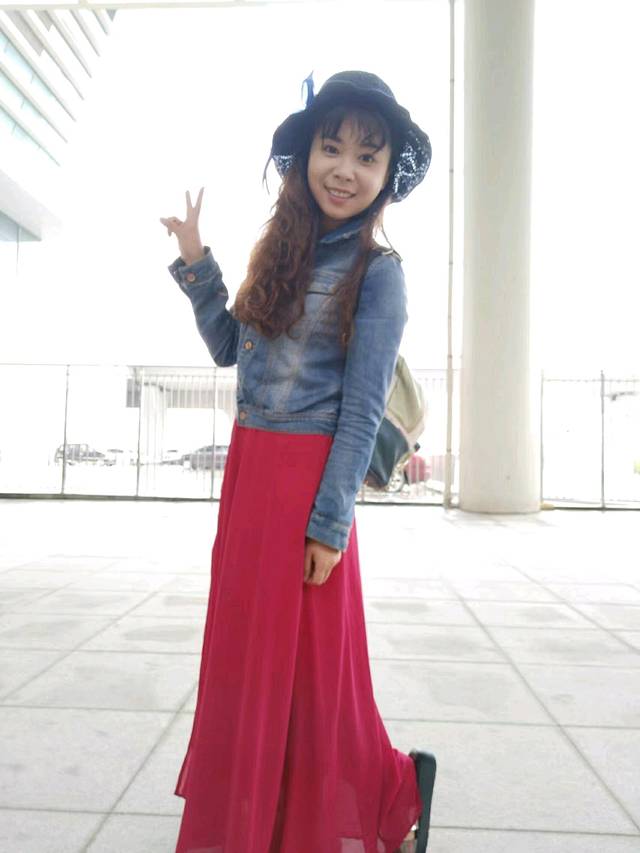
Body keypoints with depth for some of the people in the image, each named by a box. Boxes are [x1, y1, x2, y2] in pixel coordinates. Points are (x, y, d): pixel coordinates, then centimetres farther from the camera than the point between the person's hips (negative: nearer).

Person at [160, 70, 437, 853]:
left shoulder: (377, 272, -8)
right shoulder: (282, 252, 10)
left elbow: (362, 410, -13)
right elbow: (228, 349, 14)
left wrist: (331, 521, -16)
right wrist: (195, 266, 5)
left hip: (308, 479, -7)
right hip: (247, 469, 7)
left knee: (306, 659, 4)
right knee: (243, 648, 18)